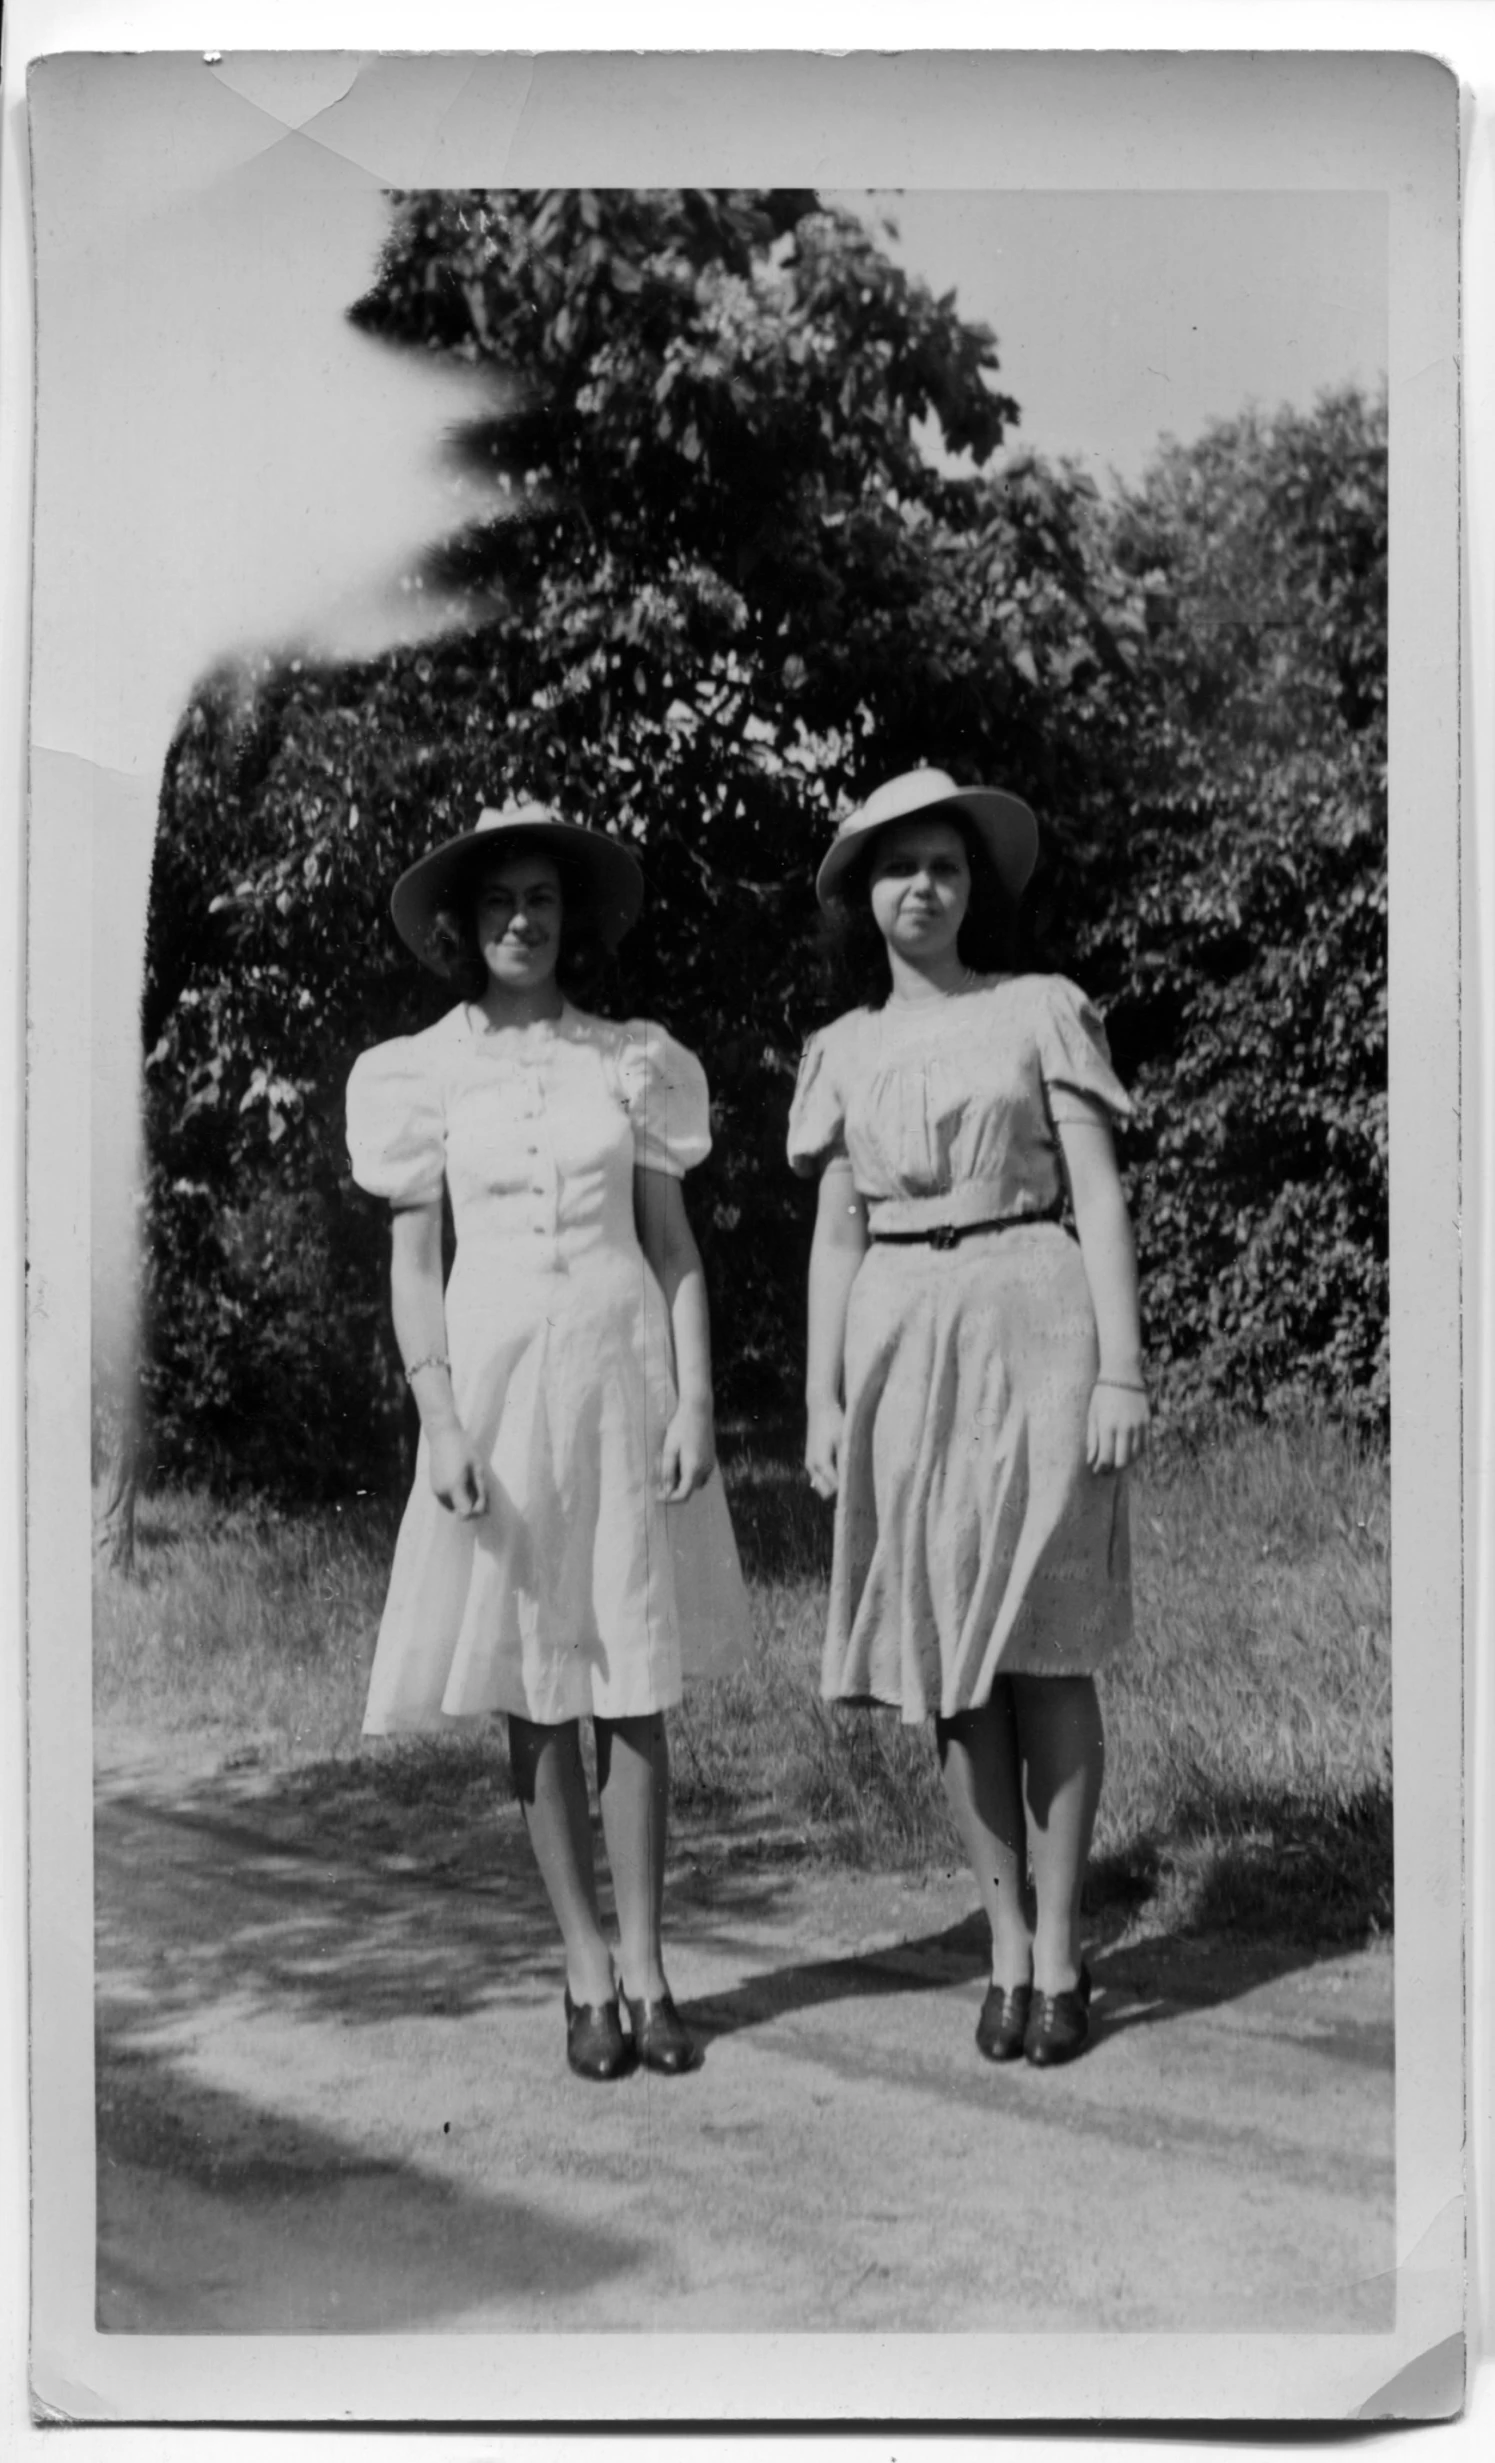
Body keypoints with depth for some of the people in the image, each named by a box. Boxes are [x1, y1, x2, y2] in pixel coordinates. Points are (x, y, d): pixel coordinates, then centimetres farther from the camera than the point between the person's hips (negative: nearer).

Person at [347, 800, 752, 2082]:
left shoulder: (633, 1060, 5)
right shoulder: (425, 1073, 3)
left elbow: (675, 1245, 6)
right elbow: (413, 1263, 2)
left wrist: (696, 1400, -4)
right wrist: (441, 1423, -8)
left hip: (624, 1371, 0)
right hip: (496, 1369, 0)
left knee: (635, 1683, 2)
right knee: (536, 1689, 4)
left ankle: (647, 1963, 11)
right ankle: (588, 1972, 13)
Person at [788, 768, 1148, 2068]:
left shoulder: (1042, 1011, 2)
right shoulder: (843, 1051, 12)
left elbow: (1100, 1197, -3)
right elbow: (836, 1235, 12)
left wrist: (1123, 1371, -11)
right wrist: (823, 1401, 4)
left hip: (1031, 1329, -3)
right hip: (900, 1348, 3)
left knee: (1045, 1649, -2)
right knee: (950, 1661, 5)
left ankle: (1060, 1951, 8)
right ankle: (1010, 1944, 16)